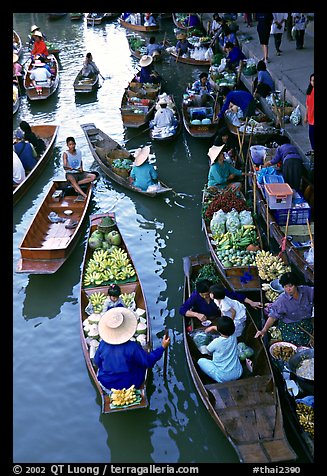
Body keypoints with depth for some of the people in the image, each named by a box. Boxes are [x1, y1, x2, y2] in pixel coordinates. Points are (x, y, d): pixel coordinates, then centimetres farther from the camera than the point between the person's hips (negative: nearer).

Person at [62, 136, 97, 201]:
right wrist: (67, 168, -43)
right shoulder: (65, 154, -9)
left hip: (79, 173, 5)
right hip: (70, 174, -5)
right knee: (72, 179, -41)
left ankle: (75, 185, -21)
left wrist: (81, 168, 2)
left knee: (93, 176, -18)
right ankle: (84, 195, -52)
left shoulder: (78, 152, 4)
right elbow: (64, 167, -20)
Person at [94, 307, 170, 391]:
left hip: (105, 384, 3)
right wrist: (162, 347, -9)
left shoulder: (103, 344, -18)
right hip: (128, 385, -3)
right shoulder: (133, 347, -28)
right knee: (141, 365, 20)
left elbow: (97, 363, -1)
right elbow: (149, 362, -17)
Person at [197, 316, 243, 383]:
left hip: (223, 377, -6)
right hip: (238, 374, 6)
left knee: (201, 361, 9)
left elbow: (208, 351, 1)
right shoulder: (233, 337, -10)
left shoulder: (216, 342, -23)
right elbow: (227, 329, 16)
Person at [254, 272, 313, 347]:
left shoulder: (307, 291, -9)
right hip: (289, 326, -4)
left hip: (307, 323, 4)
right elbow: (273, 316, -18)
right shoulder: (282, 300, -18)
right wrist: (264, 330, -29)